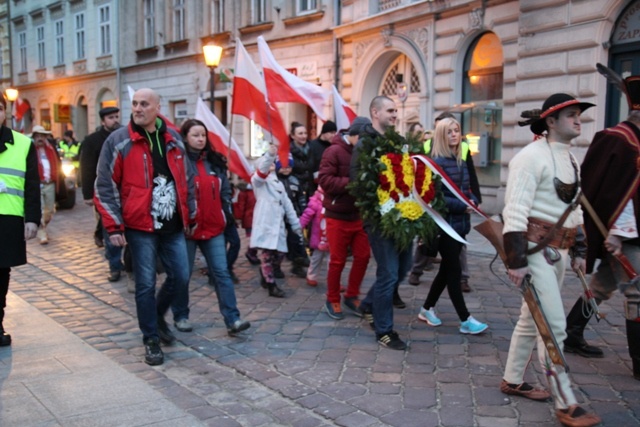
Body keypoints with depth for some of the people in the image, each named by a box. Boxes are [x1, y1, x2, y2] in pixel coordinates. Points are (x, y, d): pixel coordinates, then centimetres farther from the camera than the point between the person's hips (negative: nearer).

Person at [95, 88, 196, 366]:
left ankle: (157, 315, 35)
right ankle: (151, 340, 16)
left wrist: (190, 217, 17)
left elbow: (187, 181, 16)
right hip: (140, 227, -4)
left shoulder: (173, 140, 8)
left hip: (173, 227, 4)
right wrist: (113, 226, -9)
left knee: (180, 277, 8)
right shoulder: (118, 141, -5)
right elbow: (105, 187, -5)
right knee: (146, 285, 0)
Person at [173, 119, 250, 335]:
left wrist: (227, 214, 8)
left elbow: (225, 192, 15)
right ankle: (180, 316, 26)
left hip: (214, 227, 4)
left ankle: (232, 319, -3)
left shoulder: (215, 162, 10)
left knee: (221, 272, -2)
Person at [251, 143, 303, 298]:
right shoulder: (259, 180, 3)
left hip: (278, 224, 7)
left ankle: (264, 274, 28)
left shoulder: (279, 183, 24)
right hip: (265, 223, -7)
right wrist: (269, 154, -37)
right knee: (267, 254, -7)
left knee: (280, 253, 6)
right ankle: (271, 285, 0)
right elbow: (261, 171, -21)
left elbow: (287, 204, 22)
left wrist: (295, 223, 17)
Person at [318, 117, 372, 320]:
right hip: (338, 215, -6)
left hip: (359, 215, 6)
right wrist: (352, 183, -25)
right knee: (338, 260, 3)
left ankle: (351, 297, 23)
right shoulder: (334, 151, -13)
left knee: (363, 256, 7)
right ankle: (332, 301, 19)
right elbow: (324, 180, -21)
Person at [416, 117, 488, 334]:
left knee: (446, 269, 14)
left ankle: (427, 308, 28)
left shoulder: (462, 162, 12)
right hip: (445, 224, -8)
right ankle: (466, 320, 4)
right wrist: (463, 206, -19)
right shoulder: (437, 162, -12)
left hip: (460, 223, 8)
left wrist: (473, 201, -4)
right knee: (454, 271, -2)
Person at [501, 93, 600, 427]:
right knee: (554, 325, -7)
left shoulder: (570, 159, 14)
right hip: (535, 248, -9)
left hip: (558, 249, 9)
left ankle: (512, 381, 31)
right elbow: (515, 211, -20)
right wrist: (516, 259, -24)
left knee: (532, 319, 17)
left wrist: (578, 250, 20)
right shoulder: (532, 156, -15)